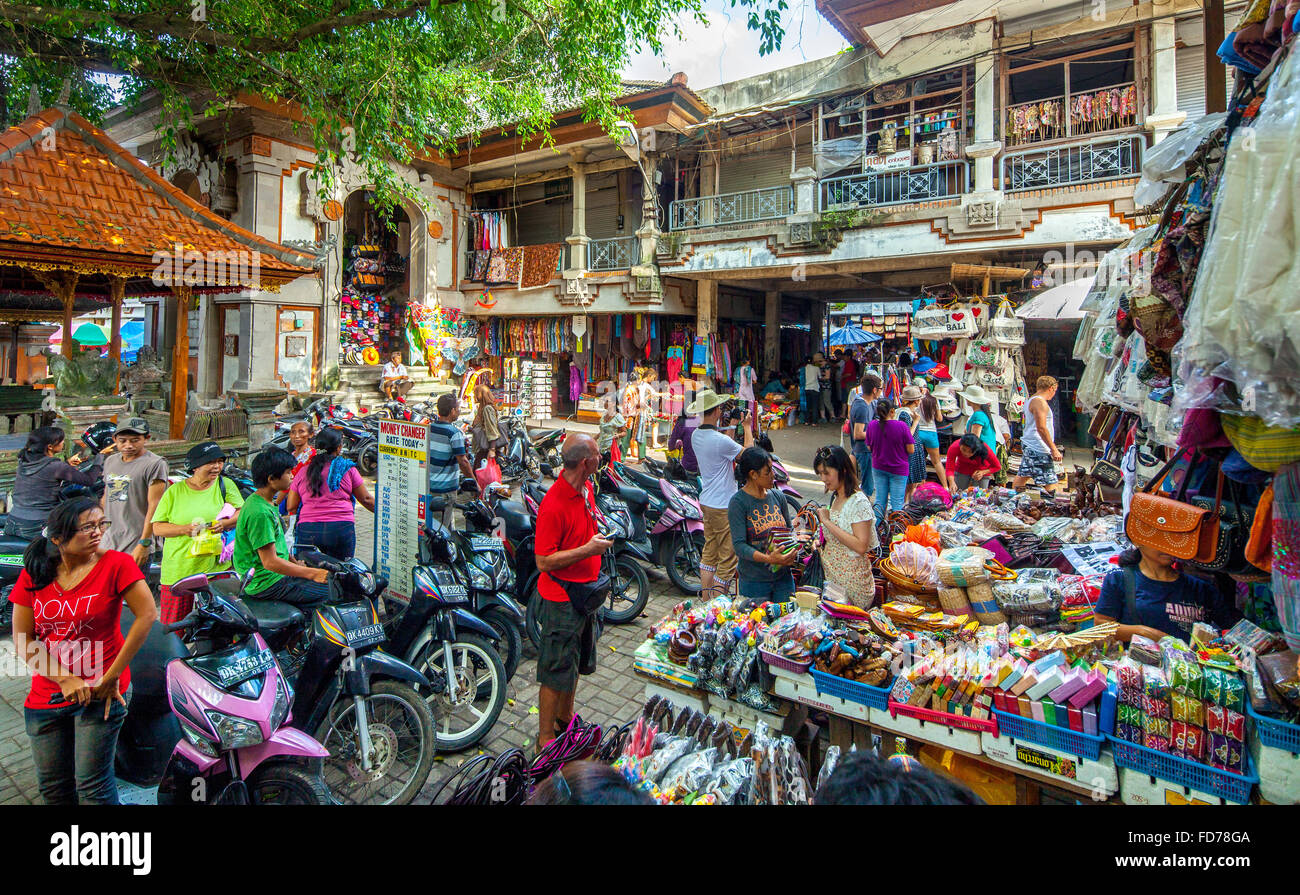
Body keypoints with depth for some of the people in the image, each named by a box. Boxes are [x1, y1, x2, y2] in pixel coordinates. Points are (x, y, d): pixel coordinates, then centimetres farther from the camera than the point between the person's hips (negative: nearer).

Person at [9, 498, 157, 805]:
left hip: (100, 694, -4)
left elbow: (147, 615, -17)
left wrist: (111, 676, -14)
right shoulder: (33, 574, 0)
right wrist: (65, 679, -12)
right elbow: (22, 639, 0)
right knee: (53, 789, 17)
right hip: (45, 696, 4)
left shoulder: (115, 564, -11)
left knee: (93, 787, -1)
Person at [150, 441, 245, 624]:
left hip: (216, 568, 0)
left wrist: (225, 523, -12)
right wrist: (185, 529, -14)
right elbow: (157, 527, 4)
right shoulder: (175, 491, 4)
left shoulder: (225, 485, 6)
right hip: (178, 569, 0)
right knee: (174, 623, 5)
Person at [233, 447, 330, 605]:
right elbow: (270, 562, -24)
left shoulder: (265, 503, 10)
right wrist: (312, 573, -22)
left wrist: (296, 563, 17)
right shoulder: (259, 512, -23)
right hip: (266, 583, -10)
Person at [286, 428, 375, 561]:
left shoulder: (302, 472, 10)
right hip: (342, 528, -2)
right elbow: (366, 499, 8)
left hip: (307, 529, 2)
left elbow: (291, 507, 10)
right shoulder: (347, 468, 3)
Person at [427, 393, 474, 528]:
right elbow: (462, 462, -17)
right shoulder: (455, 433, -15)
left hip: (427, 484, 7)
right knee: (445, 526, 2)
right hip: (445, 487, -6)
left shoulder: (428, 428, 4)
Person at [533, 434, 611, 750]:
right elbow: (544, 561, -25)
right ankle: (546, 740, 21)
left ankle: (565, 718, 43)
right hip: (561, 598, -9)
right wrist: (588, 549, -25)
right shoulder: (553, 504, -26)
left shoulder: (586, 489, 2)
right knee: (556, 671, 4)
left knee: (576, 663, 23)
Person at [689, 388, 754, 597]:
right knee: (727, 557, 2)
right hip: (724, 505, -9)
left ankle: (706, 601, 25)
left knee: (709, 552, 18)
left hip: (706, 501, 9)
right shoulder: (721, 440, -23)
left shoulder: (696, 435, 2)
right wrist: (747, 427, 3)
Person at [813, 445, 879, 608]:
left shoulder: (859, 502, -17)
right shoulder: (836, 498, 8)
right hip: (831, 574, 8)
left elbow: (861, 546, -26)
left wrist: (827, 522, -22)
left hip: (852, 580, -8)